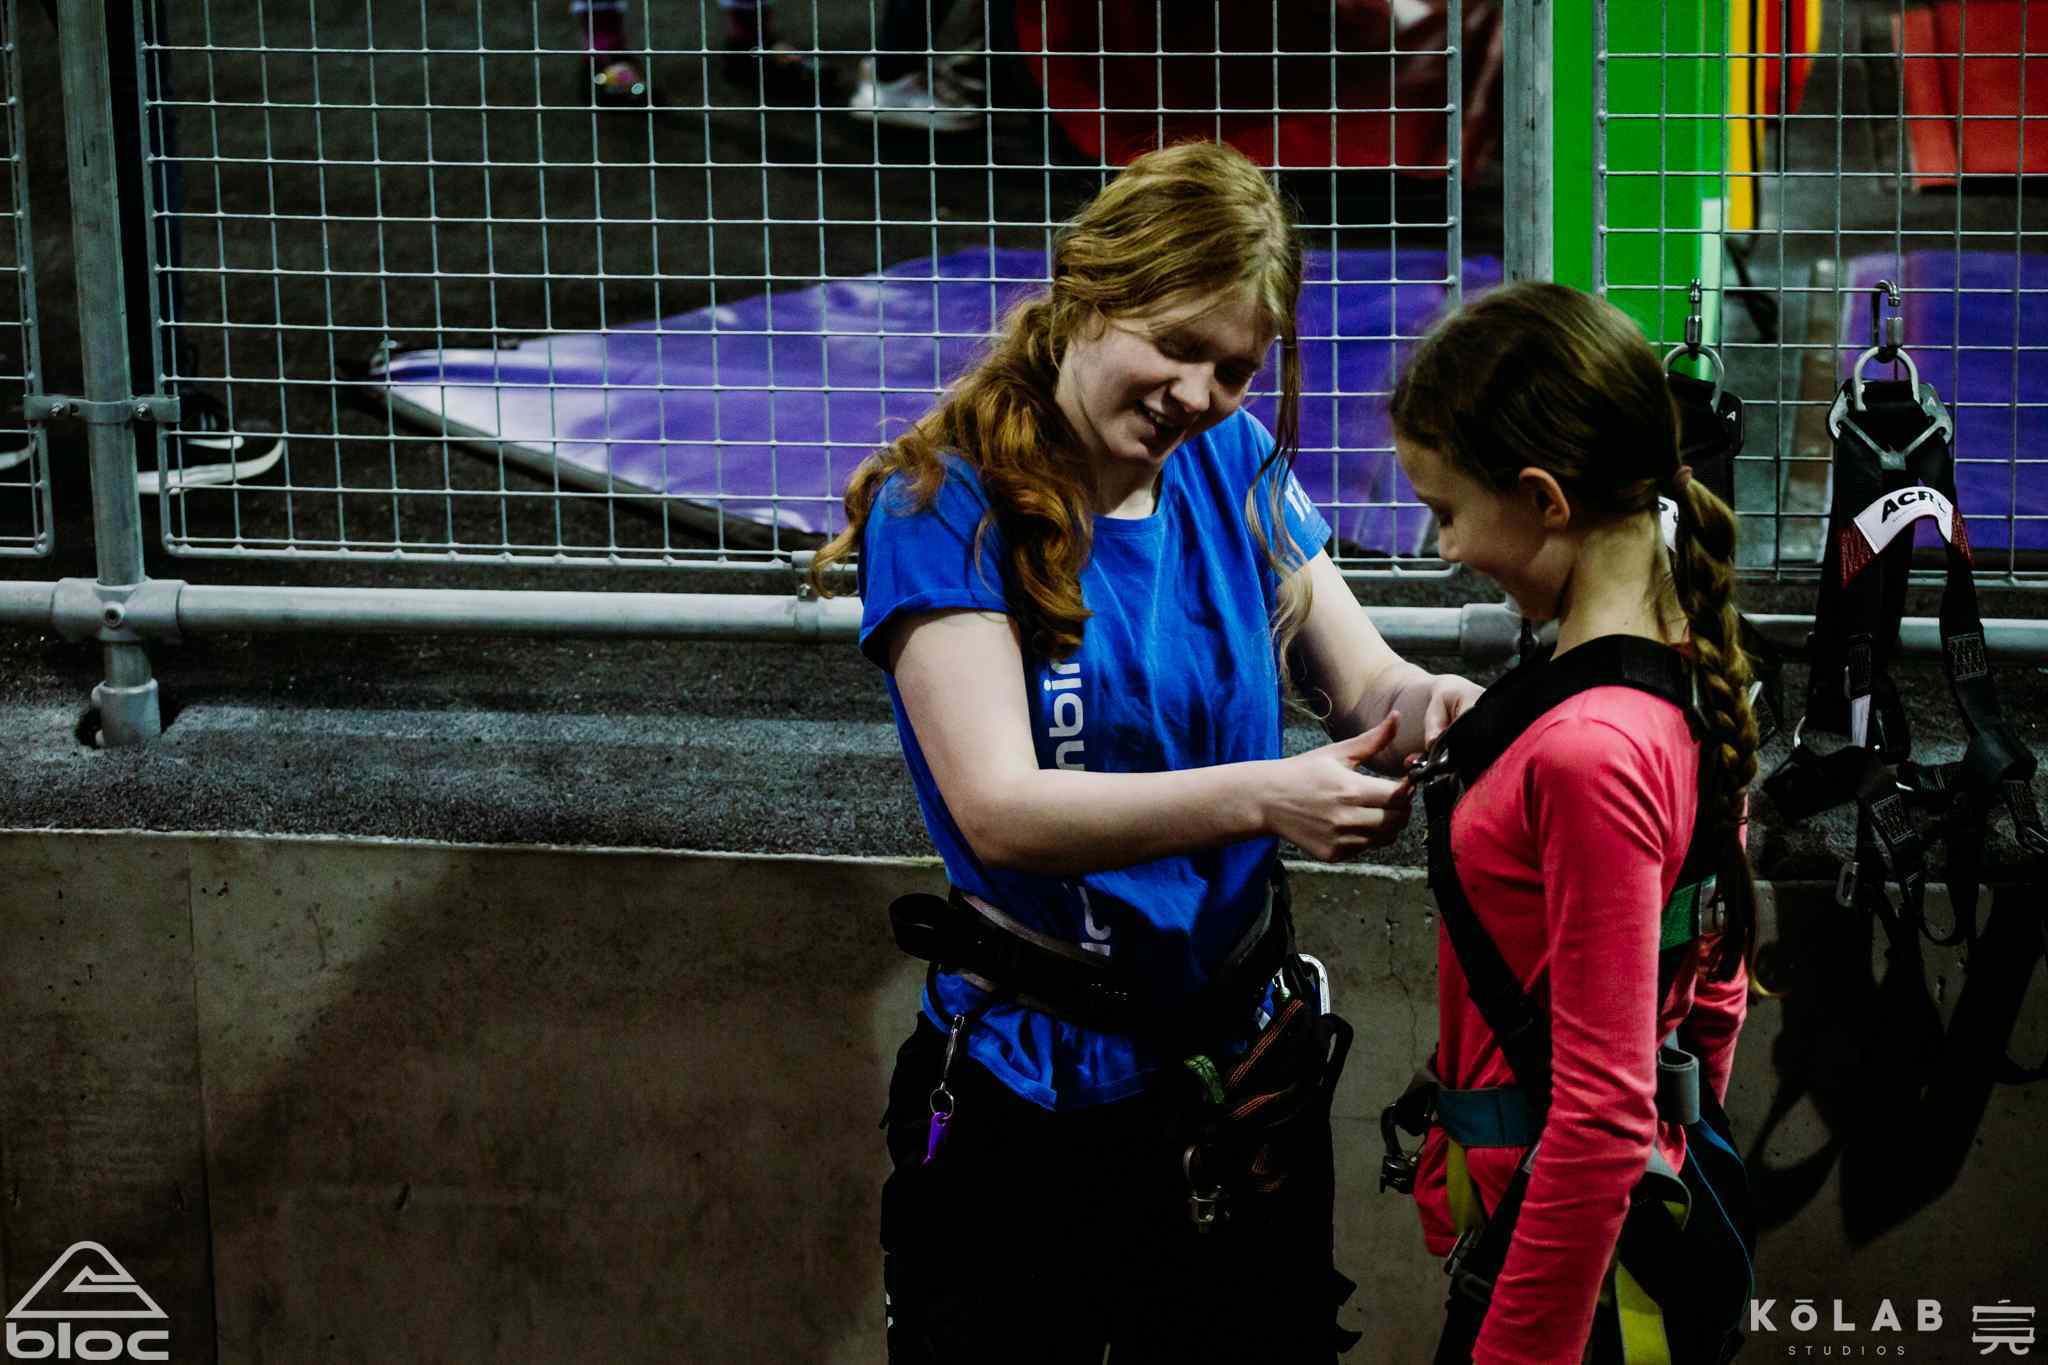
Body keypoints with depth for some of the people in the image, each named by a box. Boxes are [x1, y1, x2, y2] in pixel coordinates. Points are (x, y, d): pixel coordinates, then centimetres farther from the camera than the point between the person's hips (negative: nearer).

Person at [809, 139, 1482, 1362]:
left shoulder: (1236, 468, 2)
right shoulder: (946, 508, -15)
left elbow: (1362, 681, -1)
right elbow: (999, 808, -25)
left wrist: (1423, 702, -26)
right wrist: (1260, 796, -38)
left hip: (1247, 1064, 5)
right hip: (1036, 1096, -5)